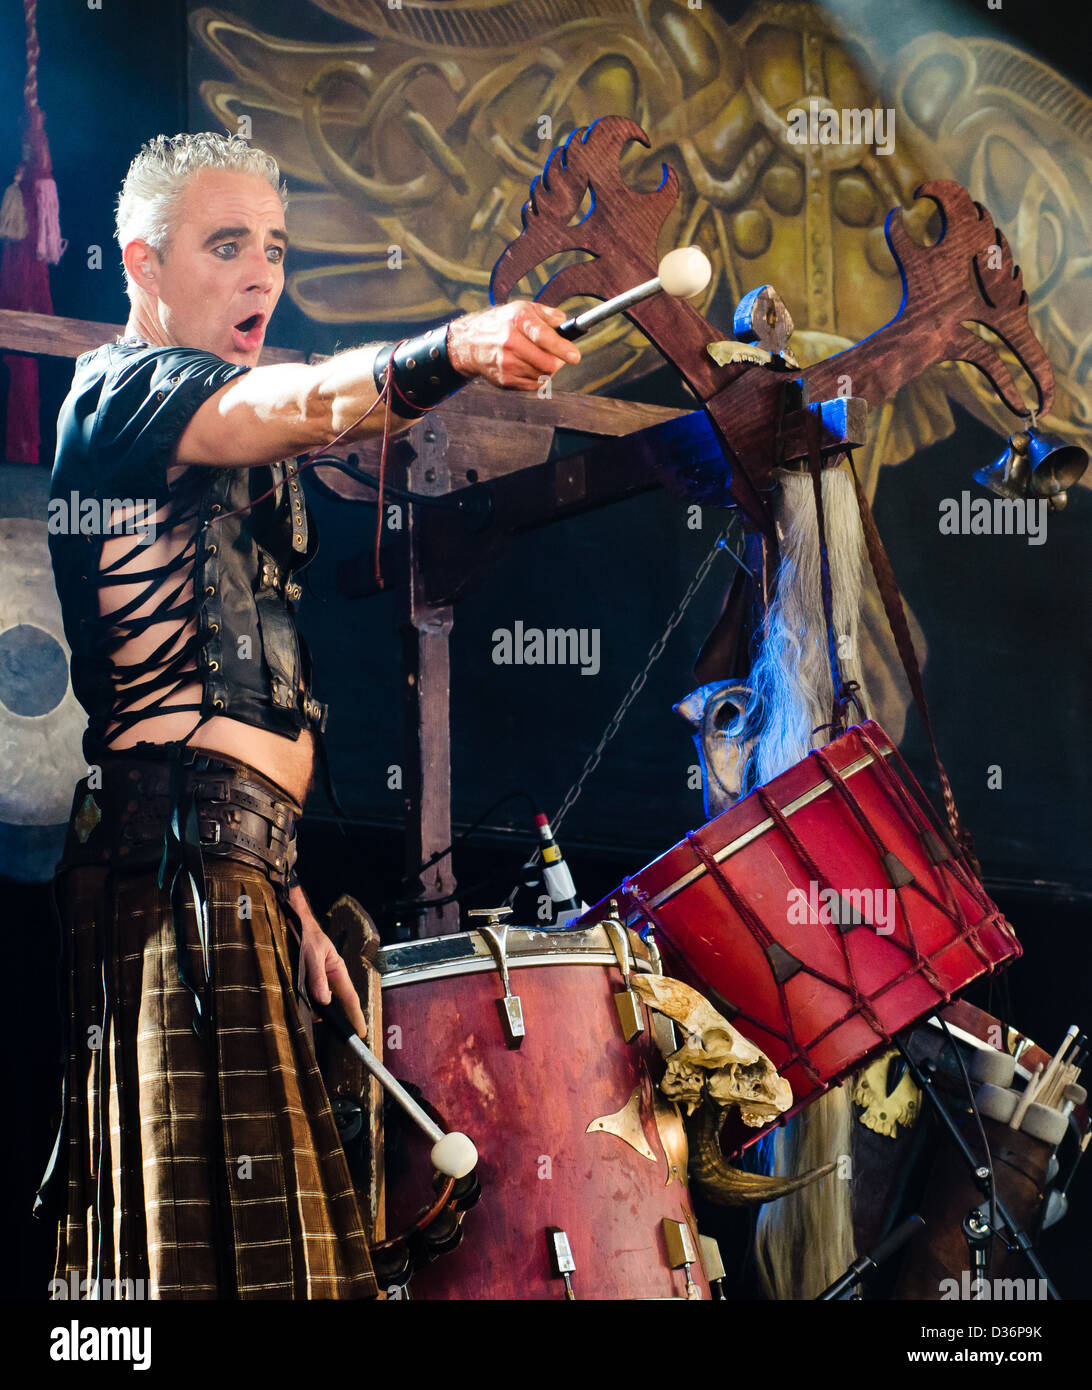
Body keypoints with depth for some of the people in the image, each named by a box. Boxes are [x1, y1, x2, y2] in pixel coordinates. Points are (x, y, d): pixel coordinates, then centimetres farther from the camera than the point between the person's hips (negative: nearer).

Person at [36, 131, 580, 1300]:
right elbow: (301, 405, -27)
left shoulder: (225, 457, 26)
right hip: (174, 851, -9)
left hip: (234, 863, 10)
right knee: (214, 1240, -14)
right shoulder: (119, 393, -4)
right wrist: (455, 350, -45)